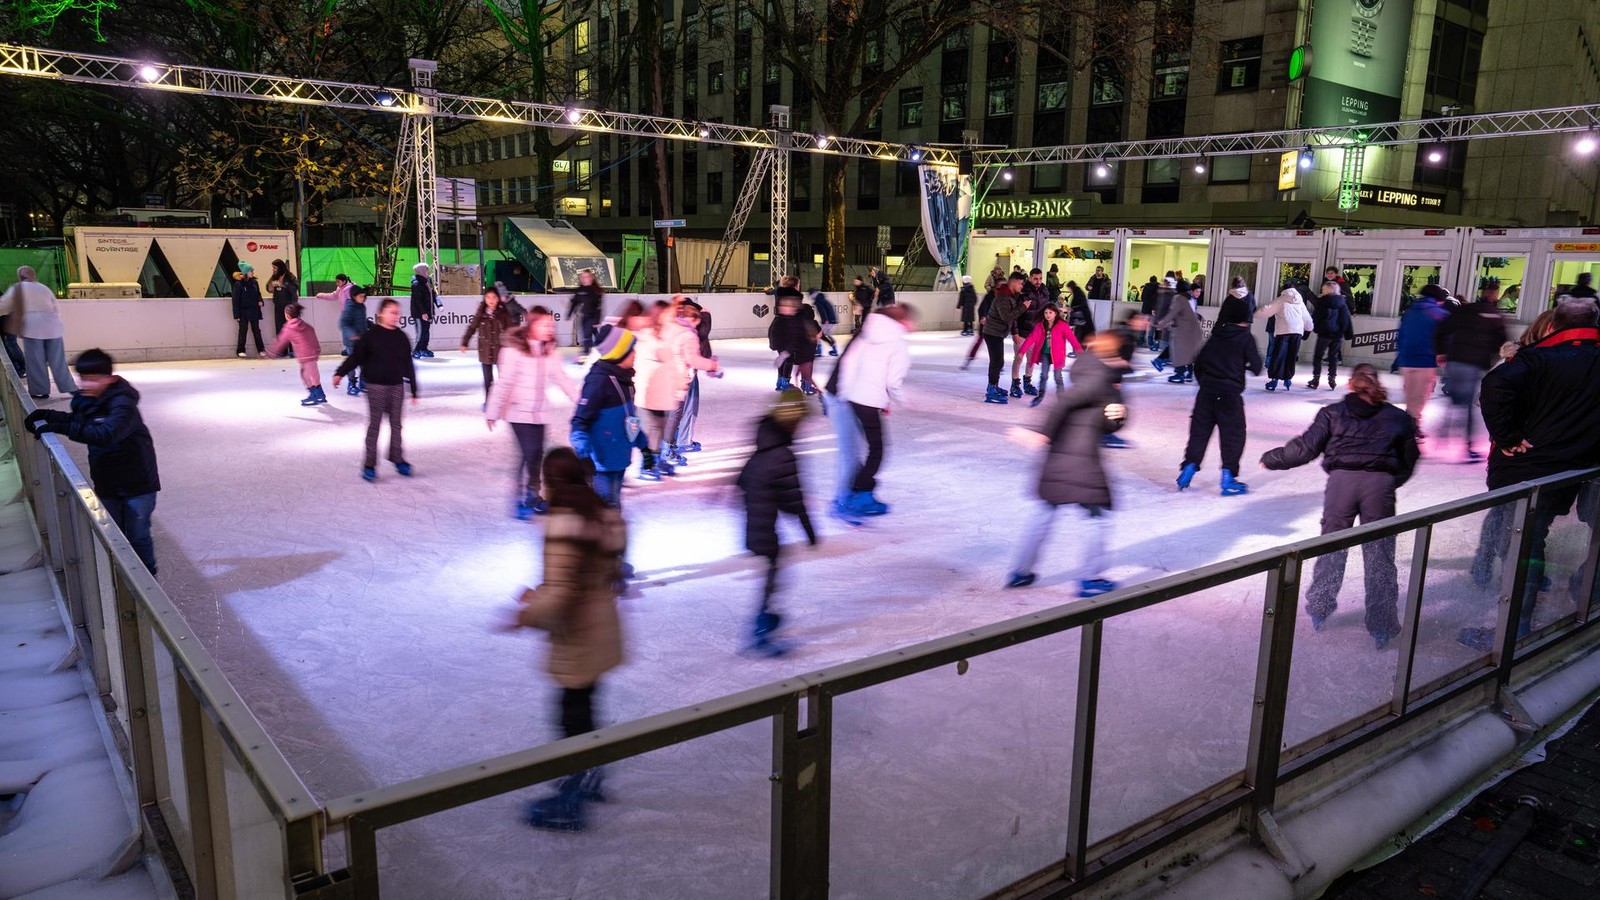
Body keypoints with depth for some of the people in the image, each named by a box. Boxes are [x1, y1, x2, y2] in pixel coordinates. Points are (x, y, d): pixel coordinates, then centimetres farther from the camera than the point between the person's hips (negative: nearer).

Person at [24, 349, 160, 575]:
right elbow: (78, 420, 21)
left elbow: (106, 434, -38)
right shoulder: (85, 399, 0)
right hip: (106, 484, 7)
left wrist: (60, 427, -36)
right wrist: (49, 416, 3)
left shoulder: (122, 403, -23)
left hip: (137, 483, -7)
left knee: (138, 537, 6)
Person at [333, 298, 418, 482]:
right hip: (376, 386, -3)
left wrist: (414, 390, 11)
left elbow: (408, 365, 10)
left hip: (397, 386, 3)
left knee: (396, 424, 9)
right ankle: (369, 465, 4)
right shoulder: (371, 335, -6)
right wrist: (340, 373, -16)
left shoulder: (401, 337, 5)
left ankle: (398, 459, 20)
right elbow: (356, 357, -6)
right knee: (374, 424, 0)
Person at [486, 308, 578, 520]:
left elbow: (561, 379, 13)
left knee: (538, 453, 8)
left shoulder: (549, 352, 4)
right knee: (528, 453, -12)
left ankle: (533, 494, 24)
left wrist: (579, 399, 11)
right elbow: (504, 383, -13)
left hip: (540, 412, 6)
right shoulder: (514, 351, -13)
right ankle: (521, 498, -2)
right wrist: (493, 412, -12)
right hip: (519, 411, -6)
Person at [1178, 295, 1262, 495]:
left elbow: (1198, 362, 13)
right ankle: (1228, 479, 3)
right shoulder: (1246, 338, -4)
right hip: (1230, 393, -4)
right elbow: (1256, 367, -5)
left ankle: (1188, 468, 10)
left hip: (1206, 391, 5)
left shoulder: (1215, 336, 10)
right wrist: (1245, 364, 16)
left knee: (1199, 431, 12)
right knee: (1233, 435, 4)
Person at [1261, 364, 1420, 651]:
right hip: (1380, 485, 1)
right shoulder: (1397, 418, 14)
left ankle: (1319, 609, 25)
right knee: (1379, 555, 7)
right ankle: (1382, 628, 10)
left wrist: (1271, 458, 15)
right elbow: (1408, 462, 16)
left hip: (1342, 479, 0)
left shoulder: (1333, 413, 8)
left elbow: (1306, 447, 4)